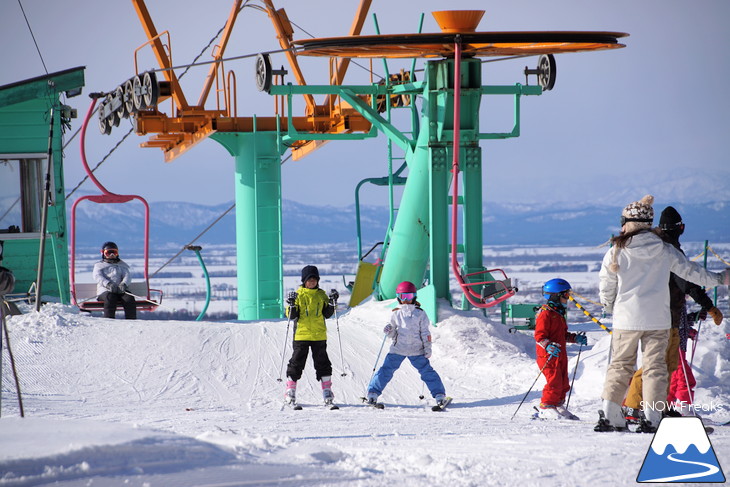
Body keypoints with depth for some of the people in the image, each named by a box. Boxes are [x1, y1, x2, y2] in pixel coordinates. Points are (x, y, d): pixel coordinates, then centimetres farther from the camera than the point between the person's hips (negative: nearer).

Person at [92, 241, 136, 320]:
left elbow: (127, 276, 10)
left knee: (129, 298, -28)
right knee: (110, 299, -36)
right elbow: (97, 277, -1)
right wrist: (108, 284, -22)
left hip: (120, 290, 2)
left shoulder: (121, 265, 27)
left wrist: (123, 284, -16)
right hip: (105, 290, -2)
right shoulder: (99, 265, 19)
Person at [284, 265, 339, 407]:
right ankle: (290, 391, 7)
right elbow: (292, 316, -3)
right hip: (301, 334, -2)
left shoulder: (321, 295, 8)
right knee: (297, 362, 0)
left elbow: (327, 314, 11)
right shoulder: (298, 294, 0)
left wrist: (332, 303, -3)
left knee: (322, 363, 5)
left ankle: (327, 391, 11)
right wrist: (291, 305, -21)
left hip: (319, 335, 2)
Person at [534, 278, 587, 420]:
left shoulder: (559, 313, 18)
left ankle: (558, 406, 22)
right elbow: (539, 336, -19)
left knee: (563, 383, 11)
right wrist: (548, 346, -34)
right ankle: (546, 408, -8)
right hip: (548, 355, -10)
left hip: (560, 354, 10)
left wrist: (576, 338, 12)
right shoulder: (545, 314, -13)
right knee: (554, 381, -15)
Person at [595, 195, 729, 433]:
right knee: (655, 367, 5)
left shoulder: (616, 252, -6)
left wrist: (610, 307, 22)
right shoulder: (665, 251, -1)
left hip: (626, 319, -1)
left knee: (620, 366, 9)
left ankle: (609, 414, 5)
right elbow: (691, 271, 9)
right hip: (658, 319, 1)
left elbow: (606, 287, 1)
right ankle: (652, 418, -1)